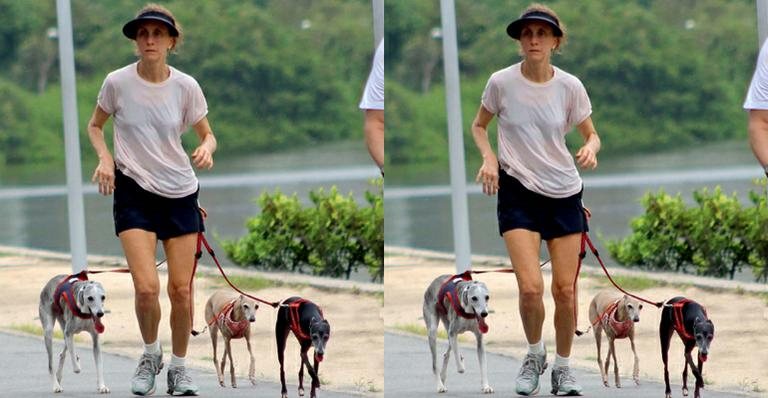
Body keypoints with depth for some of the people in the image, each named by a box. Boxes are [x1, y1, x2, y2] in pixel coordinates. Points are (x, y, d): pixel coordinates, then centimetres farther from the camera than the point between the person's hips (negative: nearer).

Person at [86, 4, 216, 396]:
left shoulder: (186, 86, -6)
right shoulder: (117, 82, -8)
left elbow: (208, 135, 6)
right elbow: (95, 126, 9)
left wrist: (206, 148, -18)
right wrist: (105, 158, -10)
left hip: (180, 193, 2)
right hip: (134, 191, -2)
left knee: (181, 290, 1)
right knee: (147, 288, -14)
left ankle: (178, 366, 21)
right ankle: (150, 355, 14)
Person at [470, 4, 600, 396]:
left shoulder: (570, 86, -6)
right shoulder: (501, 83, -8)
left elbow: (591, 134, 6)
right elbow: (479, 126, 9)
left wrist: (590, 148, -18)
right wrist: (489, 158, -10)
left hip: (565, 193, 2)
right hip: (518, 192, -2)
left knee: (565, 290, 2)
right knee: (531, 287, -14)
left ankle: (562, 367, 22)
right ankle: (534, 355, 14)